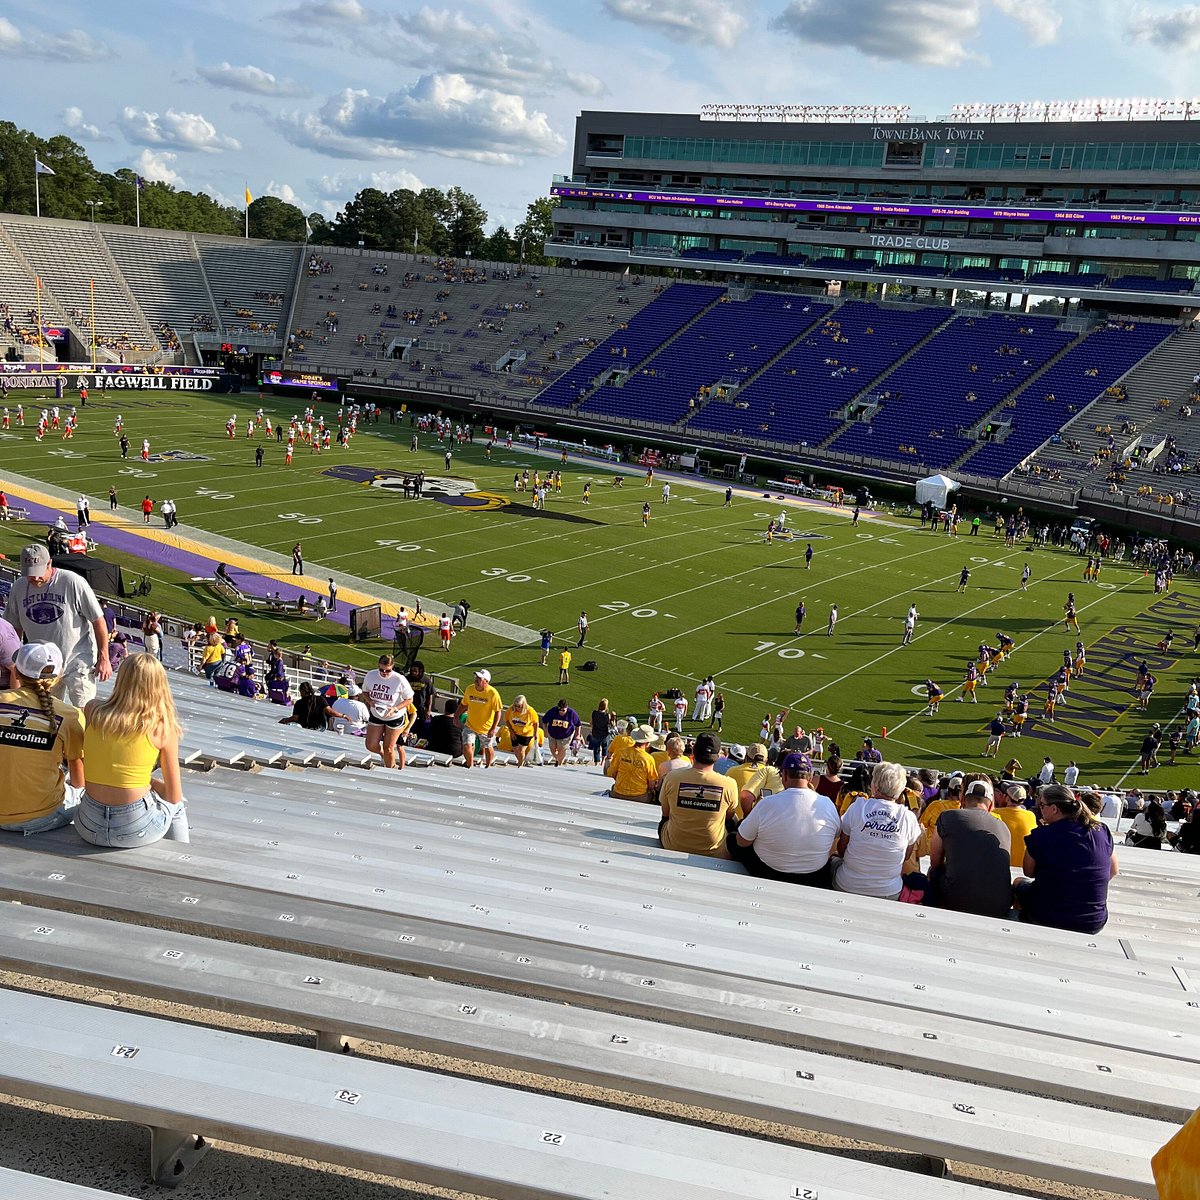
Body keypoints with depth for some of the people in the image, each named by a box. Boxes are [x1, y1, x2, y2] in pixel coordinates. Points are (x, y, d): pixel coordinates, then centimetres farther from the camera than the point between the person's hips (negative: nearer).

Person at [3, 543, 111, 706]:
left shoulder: (73, 582, -16)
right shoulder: (19, 587, 0)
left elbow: (98, 621, -11)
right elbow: (15, 627, 12)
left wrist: (103, 658, -10)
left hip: (78, 663, -5)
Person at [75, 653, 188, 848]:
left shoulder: (92, 710, -3)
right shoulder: (162, 728, -11)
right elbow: (174, 796, -3)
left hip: (89, 828, 3)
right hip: (135, 831, -3)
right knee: (177, 804, 32)